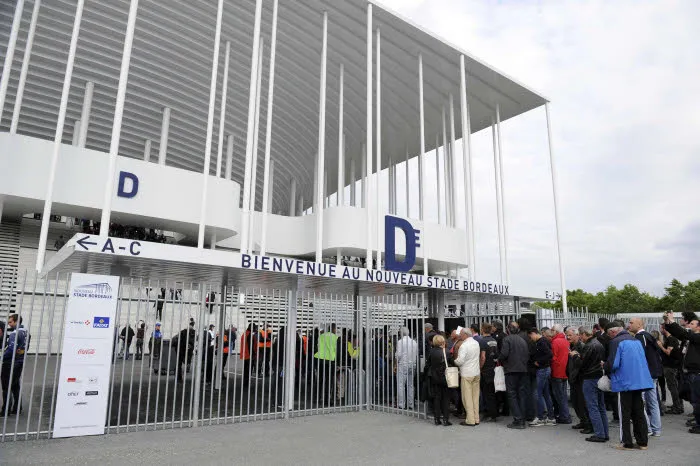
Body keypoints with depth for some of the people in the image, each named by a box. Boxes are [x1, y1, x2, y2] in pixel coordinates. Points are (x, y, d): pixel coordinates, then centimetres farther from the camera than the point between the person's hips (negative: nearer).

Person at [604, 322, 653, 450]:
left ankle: (627, 443, 7)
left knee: (625, 414, 2)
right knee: (639, 412, 14)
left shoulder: (616, 342, -13)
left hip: (624, 382, -7)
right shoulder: (636, 340, 10)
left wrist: (604, 366, 2)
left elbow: (613, 364, -19)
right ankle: (643, 442, 20)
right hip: (640, 381, 7)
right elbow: (640, 360, 21)